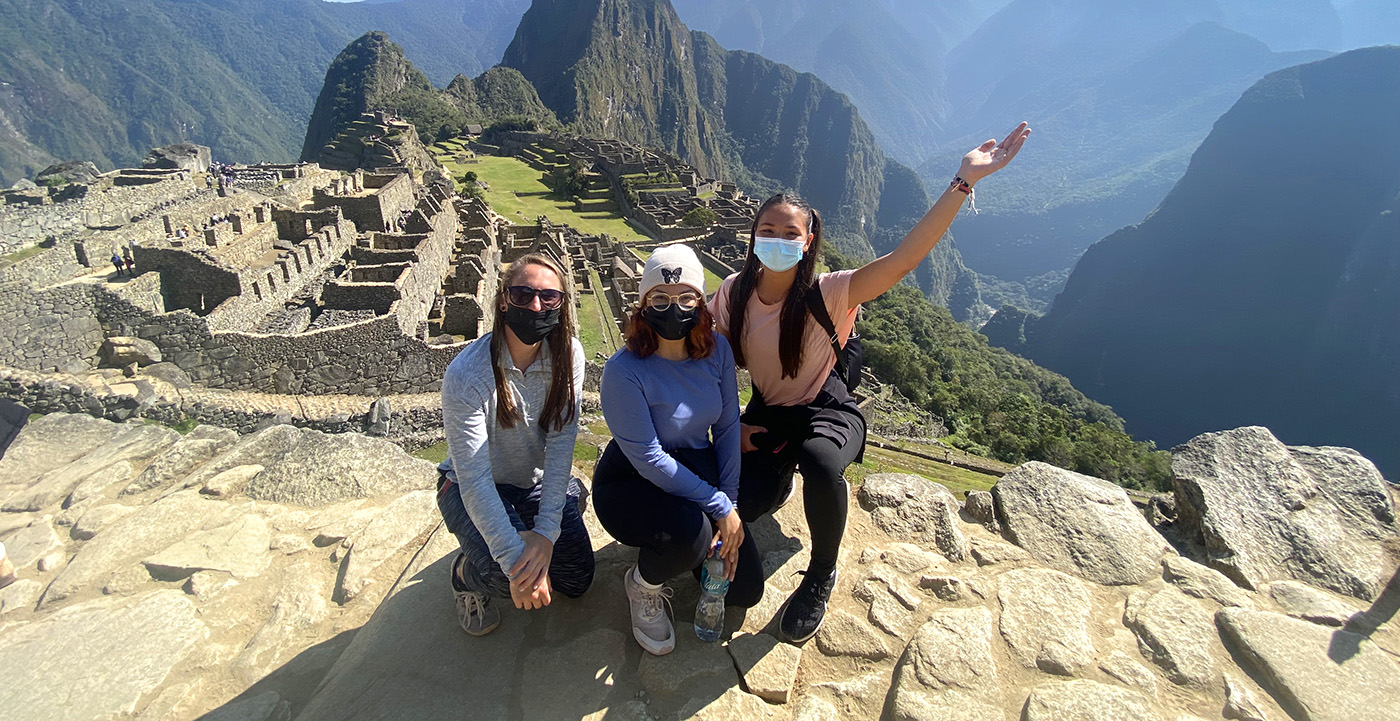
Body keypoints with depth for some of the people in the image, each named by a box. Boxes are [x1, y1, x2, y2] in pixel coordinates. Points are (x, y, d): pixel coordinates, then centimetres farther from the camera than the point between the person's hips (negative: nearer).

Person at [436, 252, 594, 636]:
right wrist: (514, 560, -35)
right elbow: (474, 480, -30)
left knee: (578, 582, 3)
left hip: (540, 480, 4)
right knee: (524, 580, -26)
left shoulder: (568, 354, -18)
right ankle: (466, 572, 8)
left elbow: (561, 441, -21)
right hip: (473, 488, -4)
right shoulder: (467, 374, -30)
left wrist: (546, 531, -28)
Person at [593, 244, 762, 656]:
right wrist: (719, 507, -25)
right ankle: (643, 585, 0)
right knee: (691, 532, -37)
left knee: (745, 590, 3)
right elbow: (647, 460, -26)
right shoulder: (624, 371, -27)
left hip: (697, 470, 5)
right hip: (630, 484, -5)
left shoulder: (716, 349, -11)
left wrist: (730, 504, -11)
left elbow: (728, 426, -4)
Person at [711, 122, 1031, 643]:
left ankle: (821, 578, -7)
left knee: (820, 462, -39)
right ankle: (781, 475, 22)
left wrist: (963, 182, -38)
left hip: (827, 410, -3)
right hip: (766, 413, 3)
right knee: (736, 506, -20)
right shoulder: (733, 294, -10)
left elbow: (903, 259, -34)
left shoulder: (826, 294, -20)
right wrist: (731, 425, -4)